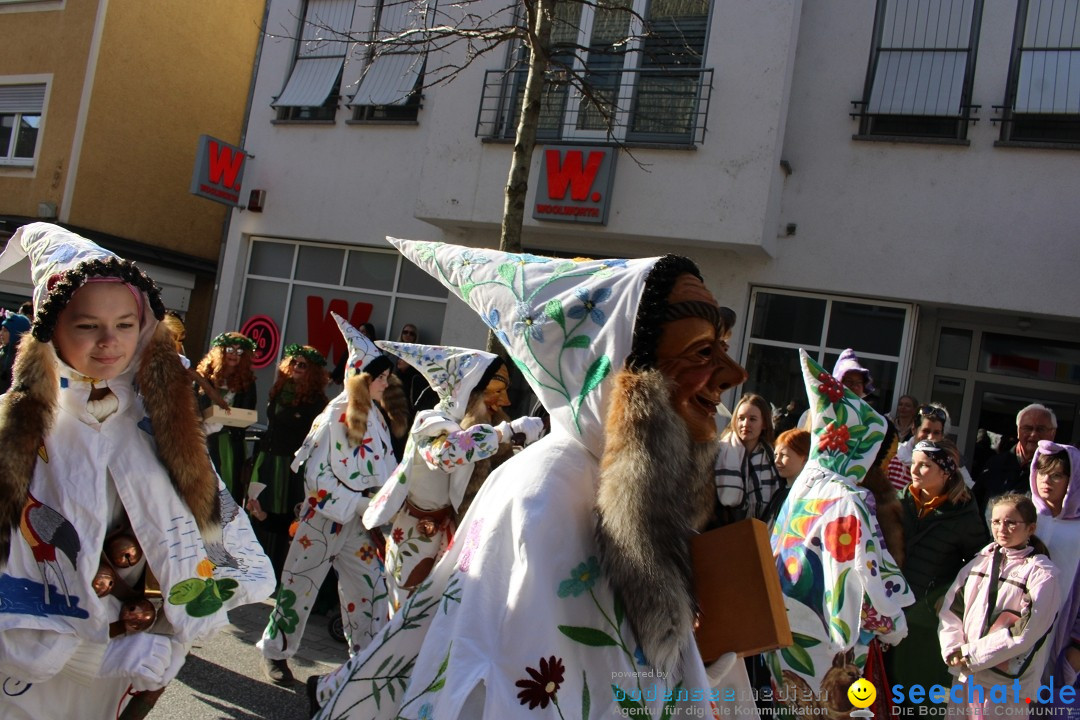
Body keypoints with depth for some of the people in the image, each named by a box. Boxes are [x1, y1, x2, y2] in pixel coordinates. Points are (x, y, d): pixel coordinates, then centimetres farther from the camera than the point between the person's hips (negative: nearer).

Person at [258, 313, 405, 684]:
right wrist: (359, 500, -18)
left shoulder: (377, 417, 5)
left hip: (360, 521, 6)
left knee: (372, 590, 6)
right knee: (301, 584, 9)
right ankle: (275, 651, 28)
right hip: (324, 517, -6)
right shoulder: (336, 417, -14)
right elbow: (317, 475, -15)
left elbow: (386, 468, 10)